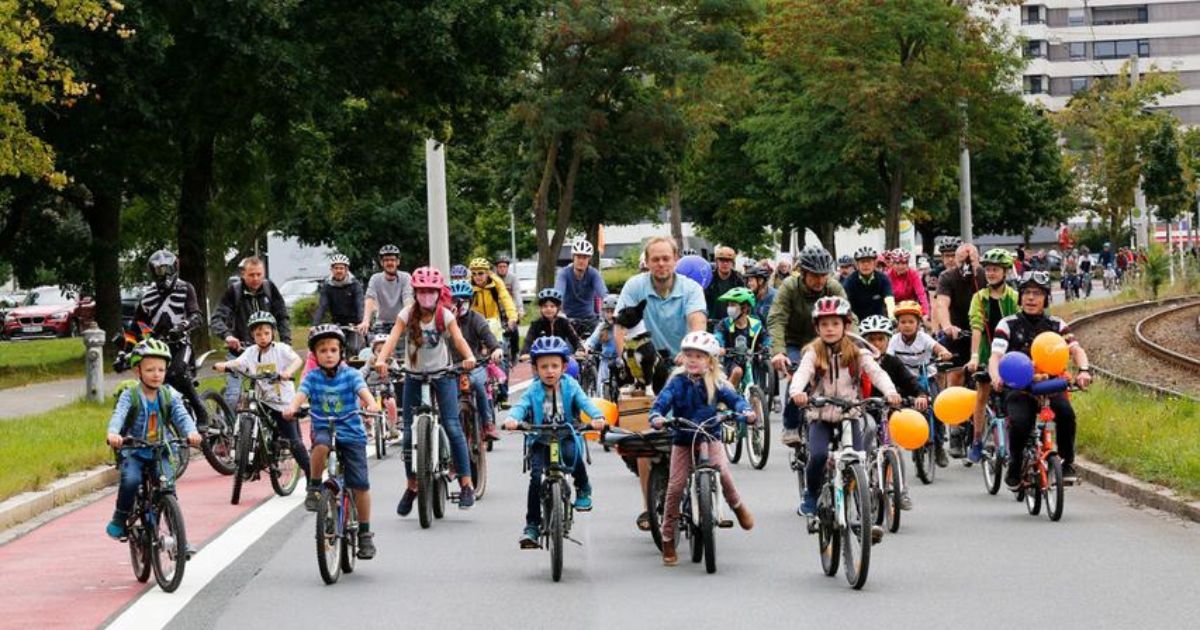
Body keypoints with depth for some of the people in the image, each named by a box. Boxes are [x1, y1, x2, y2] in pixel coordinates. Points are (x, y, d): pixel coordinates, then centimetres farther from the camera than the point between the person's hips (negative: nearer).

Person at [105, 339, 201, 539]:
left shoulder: (169, 396, 1)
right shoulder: (130, 396, -7)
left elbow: (182, 416, -13)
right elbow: (118, 415, -24)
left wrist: (191, 432, -36)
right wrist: (113, 433, -47)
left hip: (159, 453, 2)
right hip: (133, 453, -2)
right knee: (131, 480, -30)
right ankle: (119, 520, -9)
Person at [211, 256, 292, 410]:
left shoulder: (269, 288, -1)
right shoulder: (234, 291, -9)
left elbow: (282, 317, 3)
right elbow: (217, 318, -16)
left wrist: (286, 342, -10)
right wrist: (227, 335, -36)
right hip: (239, 349, -3)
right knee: (233, 395, -13)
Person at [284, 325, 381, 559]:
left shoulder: (350, 375, 0)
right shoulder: (312, 377, 2)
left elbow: (363, 390, -16)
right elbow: (301, 395, -13)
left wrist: (371, 404, -38)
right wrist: (291, 408, -35)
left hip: (351, 432, 0)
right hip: (323, 429, 0)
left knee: (360, 483, -7)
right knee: (321, 444, -38)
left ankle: (364, 533, 7)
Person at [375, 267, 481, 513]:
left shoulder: (445, 315, -10)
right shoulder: (407, 315, -10)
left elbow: (458, 338, -24)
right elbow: (393, 338, -23)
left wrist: (469, 357, -46)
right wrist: (381, 359, -42)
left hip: (442, 373, -2)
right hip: (414, 375, 2)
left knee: (452, 426, -15)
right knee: (409, 432, 1)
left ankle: (466, 484, -13)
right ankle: (412, 486, 18)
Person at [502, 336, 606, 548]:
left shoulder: (570, 387, -2)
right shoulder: (534, 391, -2)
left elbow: (585, 402, -15)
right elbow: (521, 406, -17)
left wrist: (597, 417, -36)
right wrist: (512, 419, -41)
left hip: (566, 437, -1)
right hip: (540, 440, 1)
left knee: (571, 452, -35)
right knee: (536, 476, -19)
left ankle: (583, 489, -5)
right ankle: (532, 526, -10)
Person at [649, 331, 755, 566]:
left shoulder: (716, 383, -3)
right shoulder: (677, 382, -6)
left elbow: (733, 398, -13)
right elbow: (662, 401, -16)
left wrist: (746, 410, -35)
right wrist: (656, 417, -38)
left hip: (710, 435, 0)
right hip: (683, 439, 0)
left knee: (722, 470, -27)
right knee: (675, 487, -4)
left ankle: (737, 506, 5)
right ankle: (668, 540, 6)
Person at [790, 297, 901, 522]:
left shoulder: (857, 354, 2)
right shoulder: (813, 353, -2)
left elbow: (876, 372, -11)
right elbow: (802, 373, -19)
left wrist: (890, 392, -32)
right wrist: (796, 392, -42)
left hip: (850, 416, 1)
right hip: (821, 417, -1)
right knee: (818, 455, -25)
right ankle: (811, 494, 4)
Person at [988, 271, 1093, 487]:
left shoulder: (1056, 325, 9)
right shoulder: (1008, 324, 3)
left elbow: (1076, 349, -3)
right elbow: (995, 356, -9)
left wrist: (1084, 370, -27)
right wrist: (996, 377, -32)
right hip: (1019, 389, -1)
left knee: (1065, 412, -31)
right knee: (1020, 422, -31)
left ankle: (1068, 463, -12)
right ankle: (1014, 466, -4)